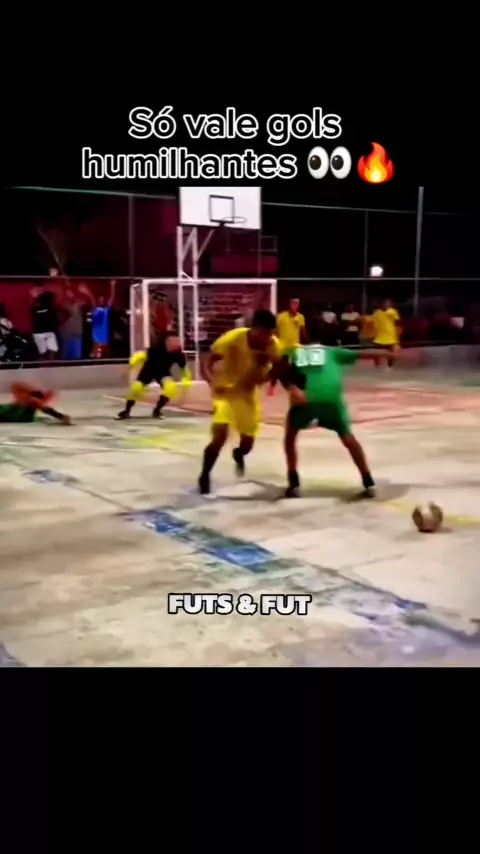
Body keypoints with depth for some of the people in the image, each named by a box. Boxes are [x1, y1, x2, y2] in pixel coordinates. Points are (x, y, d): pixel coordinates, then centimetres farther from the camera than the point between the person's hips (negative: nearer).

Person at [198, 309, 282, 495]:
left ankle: (238, 455, 53)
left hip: (248, 392, 4)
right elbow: (208, 362, -19)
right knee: (220, 435, -24)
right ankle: (204, 476, 1)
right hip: (227, 390, -4)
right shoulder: (233, 338, -29)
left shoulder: (274, 345, -19)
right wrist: (212, 380, -37)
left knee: (248, 442, 11)